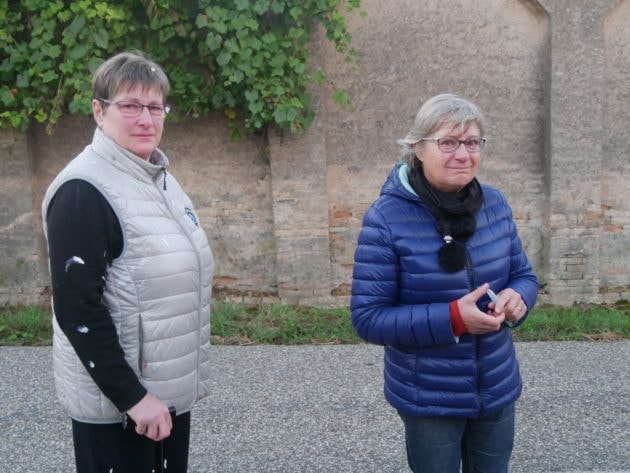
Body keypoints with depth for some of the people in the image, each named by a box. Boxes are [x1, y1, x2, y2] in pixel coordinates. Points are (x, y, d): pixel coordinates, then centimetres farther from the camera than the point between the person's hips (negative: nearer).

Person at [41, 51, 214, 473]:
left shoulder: (160, 178, 9)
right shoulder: (84, 190, -17)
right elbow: (78, 310, -21)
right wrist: (131, 395, -20)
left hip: (170, 390, 8)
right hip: (115, 402, -8)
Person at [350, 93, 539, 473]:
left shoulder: (496, 204, -3)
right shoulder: (387, 218, -18)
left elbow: (524, 275, 8)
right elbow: (368, 318, -18)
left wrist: (517, 297, -16)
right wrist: (451, 318, -28)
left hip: (498, 391, 5)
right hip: (428, 400, -4)